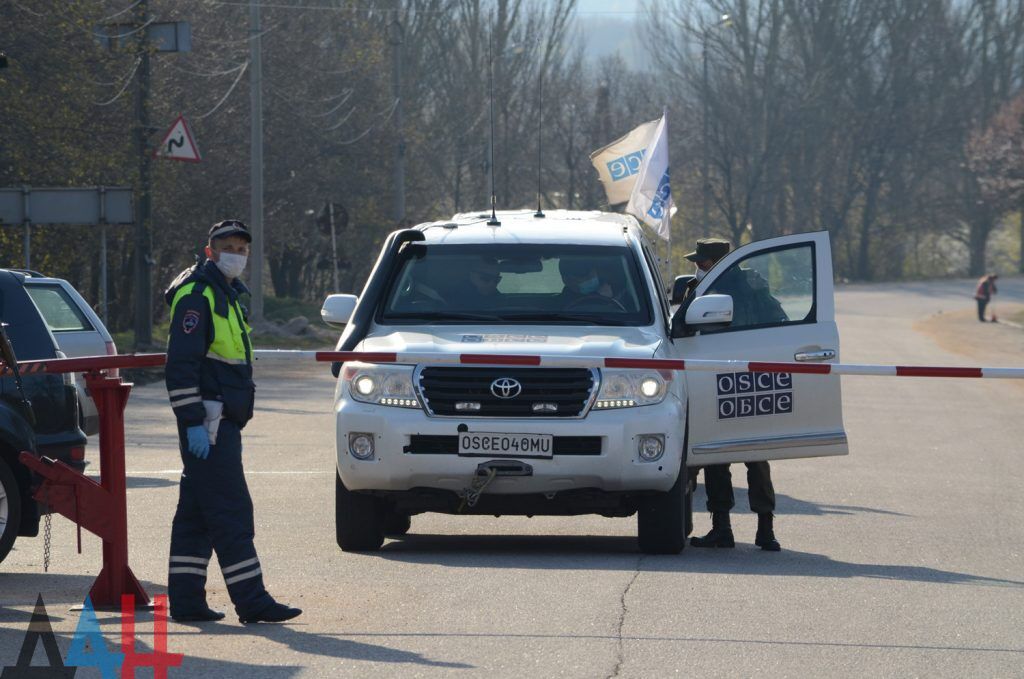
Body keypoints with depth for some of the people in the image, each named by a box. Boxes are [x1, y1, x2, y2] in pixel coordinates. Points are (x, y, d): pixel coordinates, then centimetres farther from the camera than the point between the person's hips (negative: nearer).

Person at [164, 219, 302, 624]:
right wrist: (193, 423, -23)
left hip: (221, 423, 10)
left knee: (197, 513, 10)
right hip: (206, 423, -10)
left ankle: (185, 601, 12)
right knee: (231, 511, -10)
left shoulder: (226, 295, 20)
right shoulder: (197, 295, -12)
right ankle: (251, 601, -12)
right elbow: (181, 363, -19)